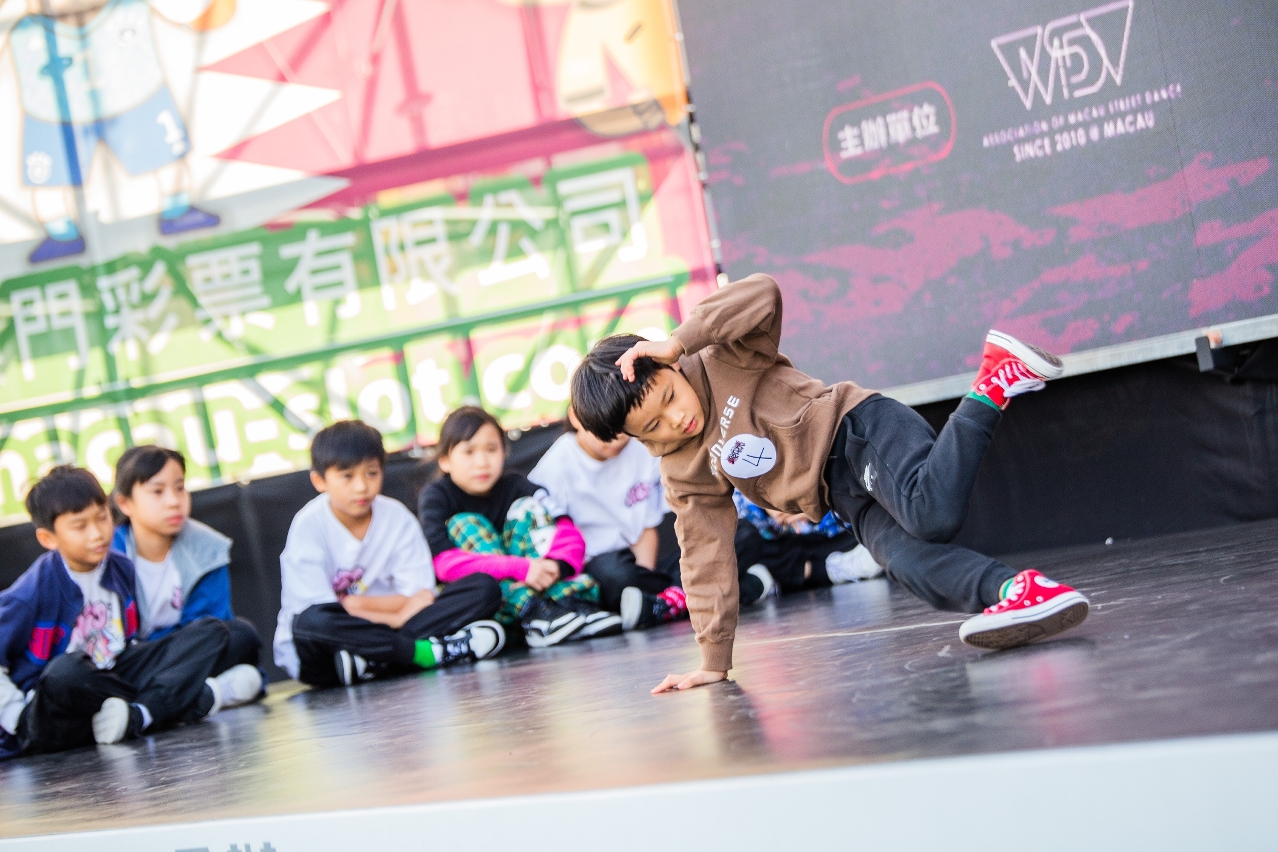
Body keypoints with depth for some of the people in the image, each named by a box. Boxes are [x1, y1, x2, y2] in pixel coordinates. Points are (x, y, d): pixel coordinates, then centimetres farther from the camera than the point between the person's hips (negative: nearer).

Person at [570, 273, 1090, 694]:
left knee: (932, 513, -34)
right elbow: (706, 558, 10)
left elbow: (761, 296, -23)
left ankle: (994, 383, -16)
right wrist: (714, 660, 6)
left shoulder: (721, 362, -7)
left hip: (859, 430, -5)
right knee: (910, 564, -28)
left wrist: (678, 341, -25)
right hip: (843, 495, 5)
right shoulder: (683, 476, 8)